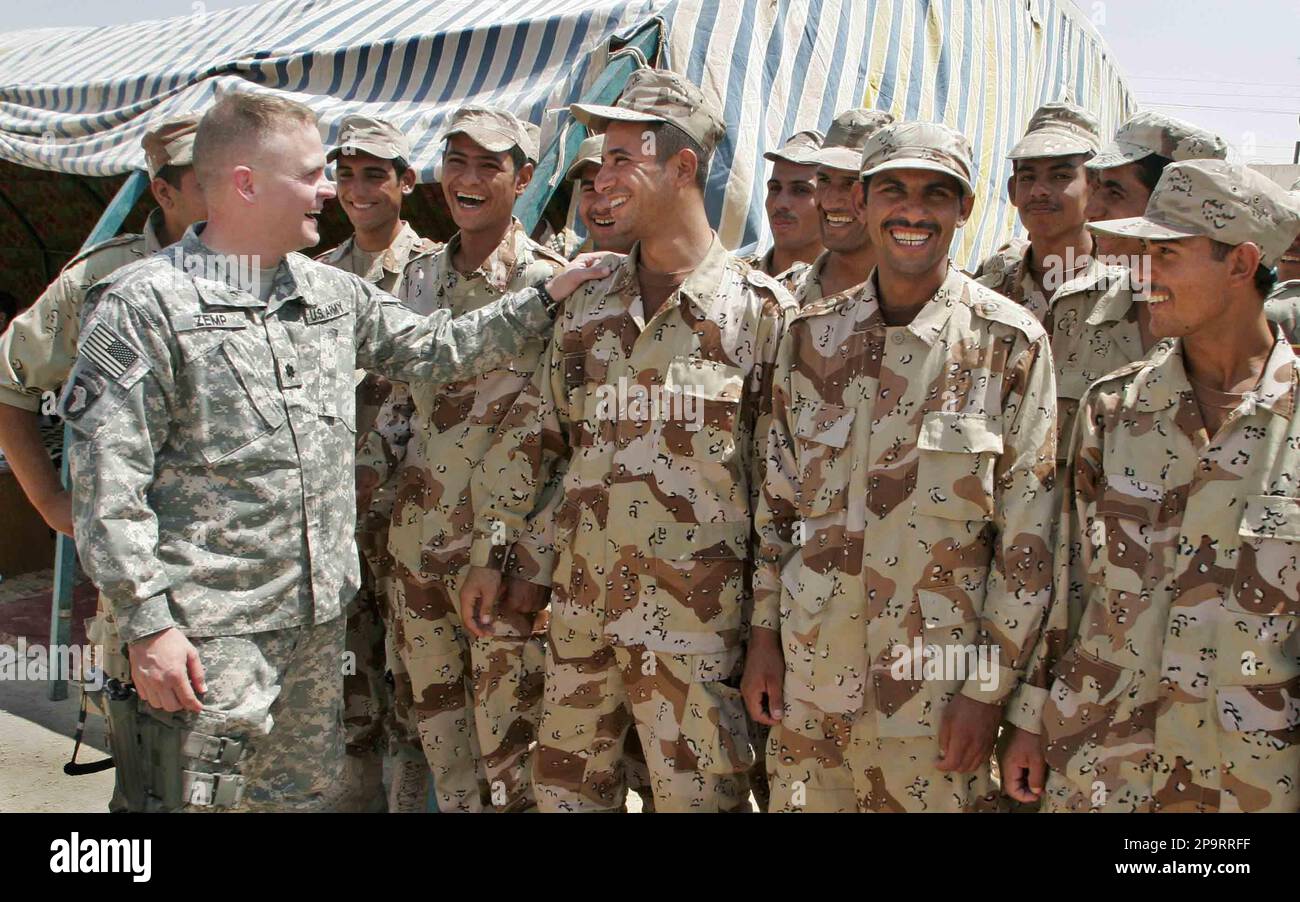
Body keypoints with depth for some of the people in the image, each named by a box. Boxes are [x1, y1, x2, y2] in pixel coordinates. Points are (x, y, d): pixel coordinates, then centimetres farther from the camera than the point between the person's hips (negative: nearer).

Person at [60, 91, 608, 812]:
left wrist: (547, 298, 13)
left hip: (318, 619, 7)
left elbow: (436, 348, 20)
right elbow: (107, 485, -13)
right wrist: (147, 623, -17)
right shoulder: (144, 305, -11)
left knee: (310, 794, 18)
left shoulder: (336, 295, 9)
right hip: (207, 637, -6)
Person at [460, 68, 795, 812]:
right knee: (567, 789, 18)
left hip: (696, 621, -5)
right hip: (580, 611, 6)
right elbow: (531, 435, 15)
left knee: (698, 796, 6)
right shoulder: (589, 307, 8)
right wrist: (492, 554, 11)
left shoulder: (760, 309, -7)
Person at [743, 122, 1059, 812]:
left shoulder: (1011, 343, -8)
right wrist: (764, 631, 6)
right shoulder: (812, 333, 3)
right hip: (810, 667, 3)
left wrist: (989, 688, -8)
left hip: (938, 681, -3)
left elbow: (1028, 536, -7)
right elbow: (777, 497, 9)